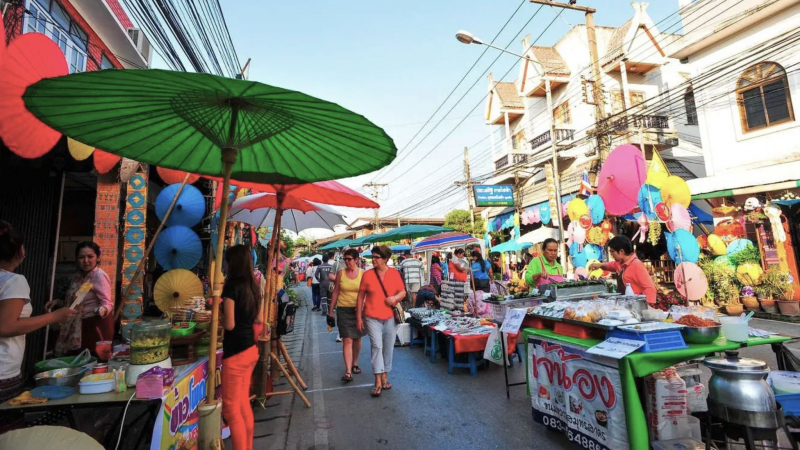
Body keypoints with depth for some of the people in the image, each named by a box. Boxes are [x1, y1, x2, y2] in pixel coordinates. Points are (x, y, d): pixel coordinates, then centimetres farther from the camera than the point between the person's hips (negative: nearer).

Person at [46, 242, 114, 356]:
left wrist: (101, 311, -43)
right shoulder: (78, 276, 10)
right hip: (78, 327, 8)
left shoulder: (100, 276, -16)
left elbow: (107, 303, -22)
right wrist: (58, 302, 7)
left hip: (95, 326, -8)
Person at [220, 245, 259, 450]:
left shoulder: (232, 286, -16)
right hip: (250, 348, 8)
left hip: (236, 352, -8)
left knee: (231, 408, 6)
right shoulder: (252, 286, 6)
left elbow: (229, 324, -17)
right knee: (243, 403, 20)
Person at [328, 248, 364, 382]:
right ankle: (348, 371, -4)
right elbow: (336, 292, 4)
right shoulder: (340, 273, -1)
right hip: (343, 309, 0)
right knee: (347, 340, -6)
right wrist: (331, 310, 4)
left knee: (357, 338, 15)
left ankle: (355, 363, 35)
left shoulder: (363, 274, -4)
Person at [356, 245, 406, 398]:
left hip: (390, 317, 2)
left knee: (388, 348, 12)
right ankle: (378, 382, 0)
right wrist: (359, 317, -1)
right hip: (372, 317, -2)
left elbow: (403, 292, 3)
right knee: (376, 346, -9)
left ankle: (385, 376, 30)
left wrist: (395, 297, -20)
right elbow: (361, 296, 0)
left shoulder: (394, 273, -3)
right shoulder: (367, 274, -5)